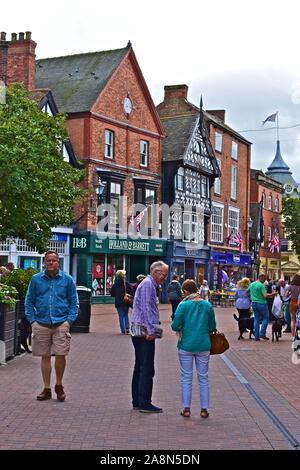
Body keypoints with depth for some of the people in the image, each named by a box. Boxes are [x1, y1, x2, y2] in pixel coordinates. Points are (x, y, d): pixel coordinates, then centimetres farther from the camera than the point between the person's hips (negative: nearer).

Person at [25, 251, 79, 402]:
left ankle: (59, 386, 14)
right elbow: (29, 301, 12)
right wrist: (32, 320, 1)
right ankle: (46, 389, 16)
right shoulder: (36, 279, 8)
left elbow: (74, 302, 9)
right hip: (41, 325, 1)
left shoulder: (67, 280, 6)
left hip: (61, 324, -1)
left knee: (60, 355, -8)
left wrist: (69, 320, -2)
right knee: (45, 357, 5)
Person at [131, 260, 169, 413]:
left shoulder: (149, 284, 22)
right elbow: (146, 308, -20)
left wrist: (152, 329, 23)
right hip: (144, 332, -11)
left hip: (138, 332, 11)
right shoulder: (148, 284, -12)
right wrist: (151, 331, -22)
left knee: (140, 367, 13)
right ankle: (144, 404, -6)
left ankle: (137, 401, 18)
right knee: (147, 369, -8)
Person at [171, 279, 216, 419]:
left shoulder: (183, 305, -9)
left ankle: (186, 408, 9)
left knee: (186, 377, 7)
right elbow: (212, 327, 5)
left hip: (186, 346, -2)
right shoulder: (207, 305, -1)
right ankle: (204, 409, 12)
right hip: (203, 346, 2)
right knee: (203, 377, 10)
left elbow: (176, 326, -10)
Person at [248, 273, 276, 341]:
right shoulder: (261, 285, -13)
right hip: (261, 303, -7)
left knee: (256, 319, 9)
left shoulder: (251, 284, 9)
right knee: (265, 318, 6)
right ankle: (262, 333, -3)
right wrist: (272, 294, -6)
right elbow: (265, 296, -19)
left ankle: (256, 336, 6)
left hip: (254, 303, 7)